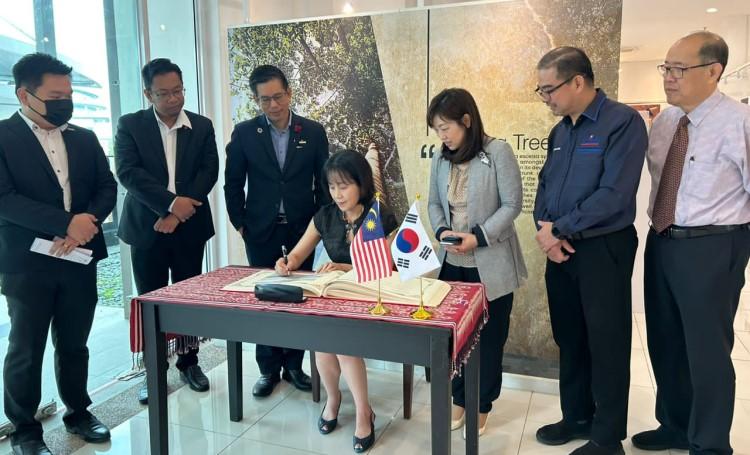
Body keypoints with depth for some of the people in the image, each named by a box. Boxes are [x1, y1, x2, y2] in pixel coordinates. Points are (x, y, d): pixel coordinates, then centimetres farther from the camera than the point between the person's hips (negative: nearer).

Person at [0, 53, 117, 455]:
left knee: (74, 344, 15)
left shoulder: (85, 138, 11)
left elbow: (107, 188, 7)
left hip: (80, 257, 4)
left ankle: (78, 412, 32)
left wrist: (87, 222, -12)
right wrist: (67, 222, -21)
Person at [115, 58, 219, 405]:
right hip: (146, 226, -1)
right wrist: (171, 202, -21)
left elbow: (209, 172, -4)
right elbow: (128, 172, -11)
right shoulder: (130, 125, 1)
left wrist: (177, 214, -14)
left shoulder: (202, 126, 5)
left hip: (189, 226, 1)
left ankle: (188, 362, 24)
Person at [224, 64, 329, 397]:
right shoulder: (244, 133, -1)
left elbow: (323, 181, 4)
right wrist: (240, 223, 0)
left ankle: (294, 364, 22)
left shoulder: (313, 131, 0)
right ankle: (268, 368, 20)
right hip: (260, 229, 0)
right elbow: (233, 183, 4)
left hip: (302, 228, 1)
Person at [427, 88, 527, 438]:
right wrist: (441, 231, -9)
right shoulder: (440, 158, 4)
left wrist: (479, 237, -20)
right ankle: (459, 399, 32)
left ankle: (482, 404, 28)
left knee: (489, 336, 9)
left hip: (491, 263, -4)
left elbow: (511, 204, -12)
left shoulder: (498, 152, -12)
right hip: (453, 262, 5)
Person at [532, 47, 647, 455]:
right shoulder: (560, 131, 10)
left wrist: (557, 228, -14)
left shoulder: (623, 122, -14)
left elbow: (613, 195, -22)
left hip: (603, 251, -7)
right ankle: (577, 417, 34)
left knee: (606, 345, 6)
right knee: (569, 338, 16)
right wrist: (544, 229, -7)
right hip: (561, 249, 7)